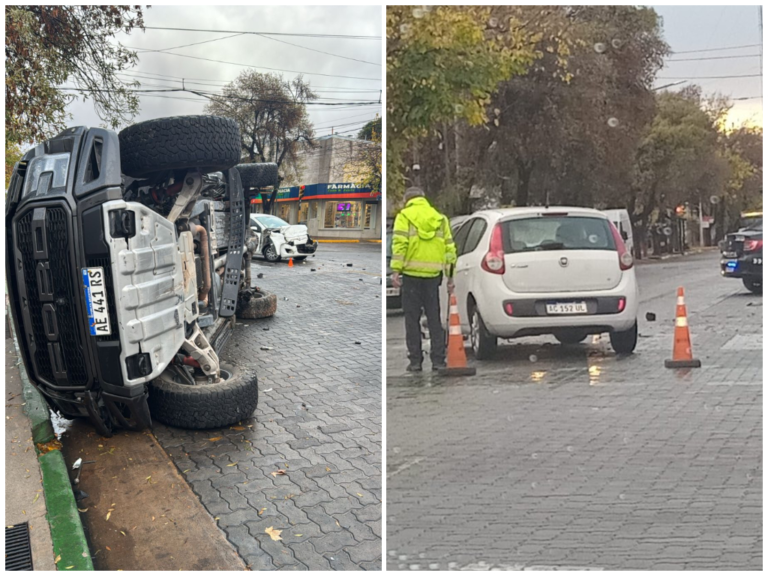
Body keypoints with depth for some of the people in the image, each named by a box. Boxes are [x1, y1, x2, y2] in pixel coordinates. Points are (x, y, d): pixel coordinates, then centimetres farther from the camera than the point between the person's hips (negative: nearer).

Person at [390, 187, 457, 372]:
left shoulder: (404, 216, 2)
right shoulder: (440, 218, 14)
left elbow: (399, 244, -10)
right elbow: (449, 247, 12)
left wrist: (395, 270, -12)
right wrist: (450, 275, 15)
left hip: (411, 273, -3)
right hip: (433, 274, 3)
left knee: (412, 318, 4)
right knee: (434, 318, 9)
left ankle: (415, 360, 4)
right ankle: (438, 360, 8)